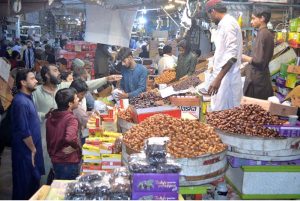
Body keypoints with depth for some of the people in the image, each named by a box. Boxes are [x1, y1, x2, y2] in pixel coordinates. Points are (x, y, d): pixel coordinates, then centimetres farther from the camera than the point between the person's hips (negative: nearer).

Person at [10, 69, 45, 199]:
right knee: (24, 188, 3)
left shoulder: (27, 98, 10)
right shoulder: (21, 102, -21)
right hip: (26, 152, -9)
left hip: (31, 150, 9)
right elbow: (23, 131, -23)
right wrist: (33, 149, -14)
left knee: (33, 183, 19)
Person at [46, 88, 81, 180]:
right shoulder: (71, 118, -20)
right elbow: (70, 138, -38)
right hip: (69, 162, -7)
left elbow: (49, 139, 12)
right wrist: (77, 146, -19)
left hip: (55, 160, 7)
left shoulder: (50, 117, 3)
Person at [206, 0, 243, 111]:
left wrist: (218, 79, -26)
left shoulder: (227, 24, -14)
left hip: (226, 79, -10)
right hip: (224, 77, 10)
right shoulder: (225, 24, 17)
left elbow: (232, 55, -23)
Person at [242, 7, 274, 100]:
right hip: (263, 77, 9)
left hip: (256, 78, -9)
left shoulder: (262, 34, -16)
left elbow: (258, 60, -21)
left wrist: (245, 58, -6)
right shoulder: (268, 33, 11)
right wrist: (249, 58, 14)